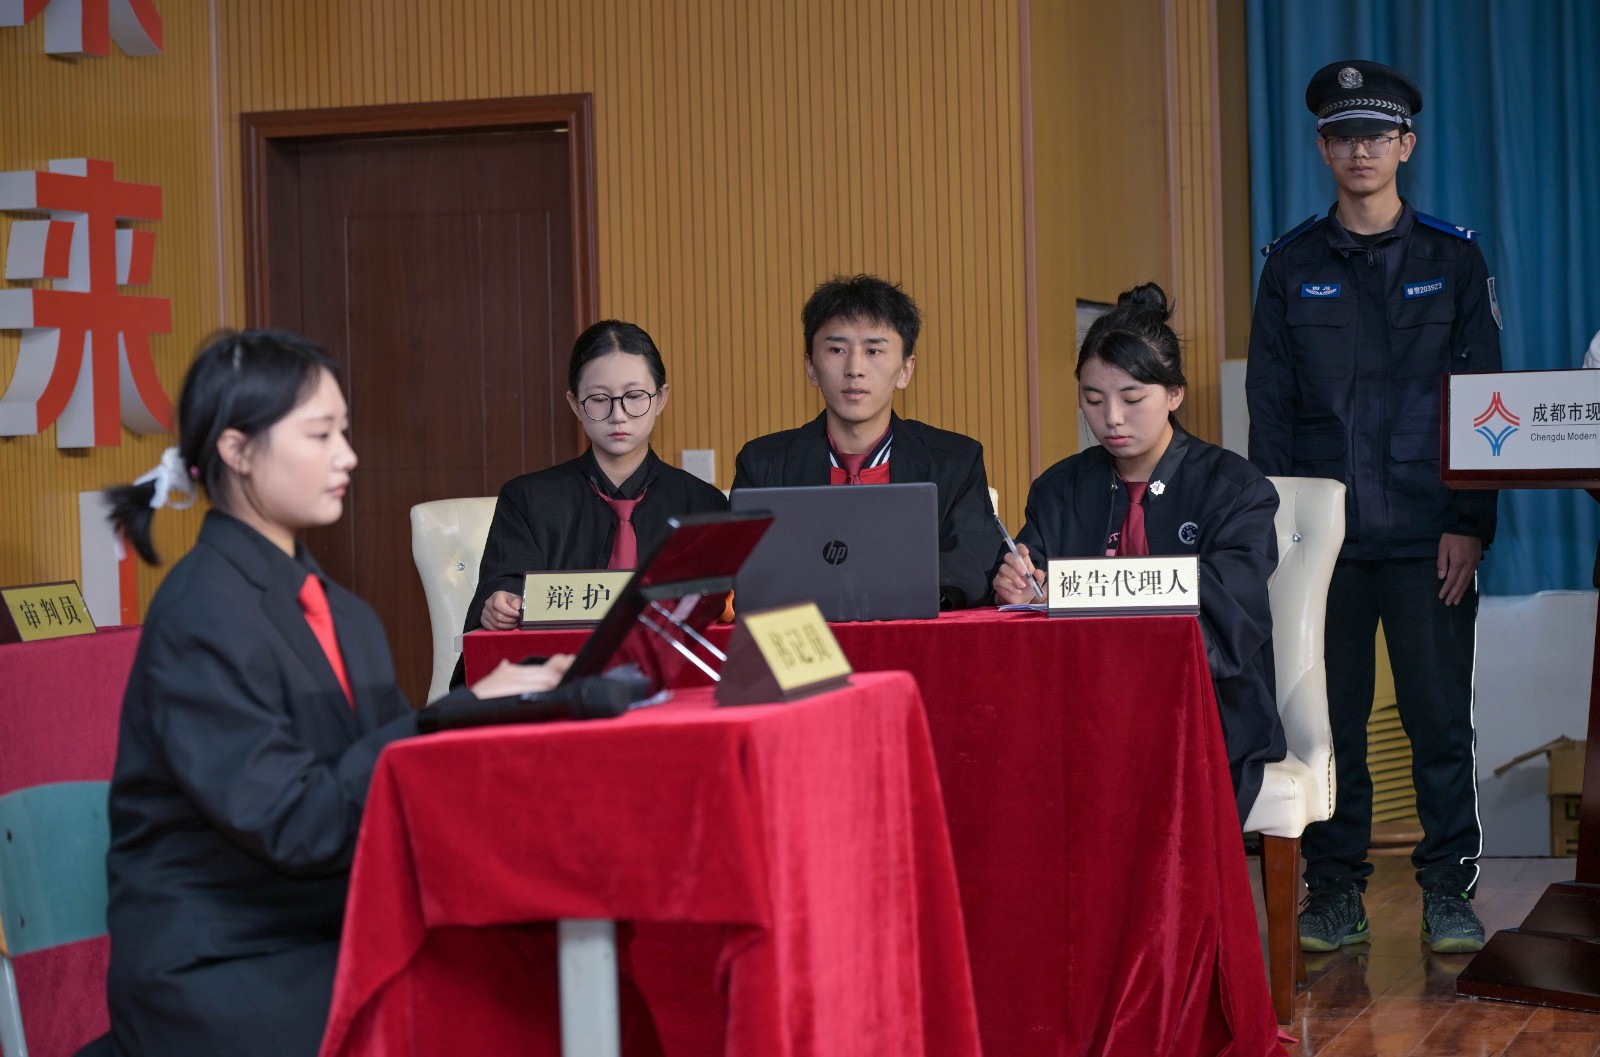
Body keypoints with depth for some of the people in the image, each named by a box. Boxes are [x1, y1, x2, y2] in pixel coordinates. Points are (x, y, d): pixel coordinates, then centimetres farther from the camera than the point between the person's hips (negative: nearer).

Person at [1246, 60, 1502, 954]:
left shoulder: (1452, 257, 6)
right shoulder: (1293, 266, 9)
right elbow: (1269, 406, 8)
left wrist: (1470, 524, -5)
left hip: (1429, 534, -1)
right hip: (1322, 533, 1)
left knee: (1440, 718, -1)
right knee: (1330, 720, 3)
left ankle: (1450, 892, 9)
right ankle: (1335, 893, 11)